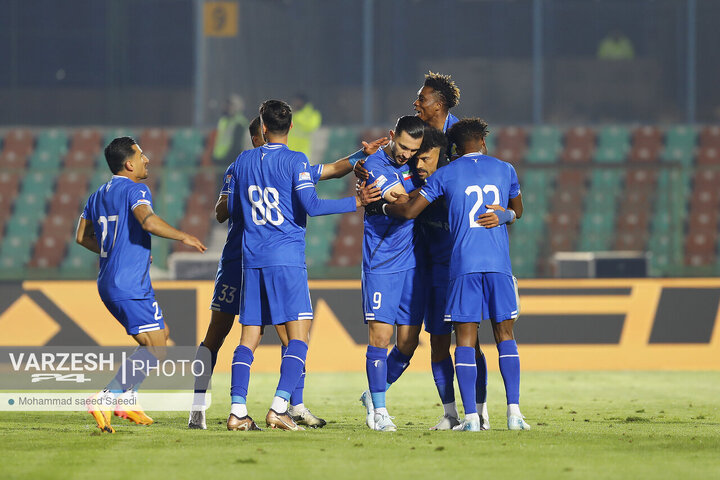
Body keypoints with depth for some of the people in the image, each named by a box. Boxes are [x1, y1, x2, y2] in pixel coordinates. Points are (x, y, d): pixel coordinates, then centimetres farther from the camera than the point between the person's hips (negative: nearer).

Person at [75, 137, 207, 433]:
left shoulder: (98, 196, 16)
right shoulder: (135, 190, -11)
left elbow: (82, 236, 23)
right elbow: (148, 221, -30)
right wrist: (183, 237, -18)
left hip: (109, 284, 9)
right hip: (131, 285, -9)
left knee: (161, 334, 20)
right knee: (154, 349, -8)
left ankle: (126, 398, 14)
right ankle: (105, 399, -18)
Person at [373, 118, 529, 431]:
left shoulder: (446, 174, 5)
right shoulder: (505, 170, 12)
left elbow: (409, 210, 5)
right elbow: (517, 210, 28)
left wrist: (381, 205, 21)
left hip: (463, 264, -2)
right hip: (499, 263, 2)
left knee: (465, 338, 0)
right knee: (505, 335, 8)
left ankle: (471, 417, -6)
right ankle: (514, 411, -1)